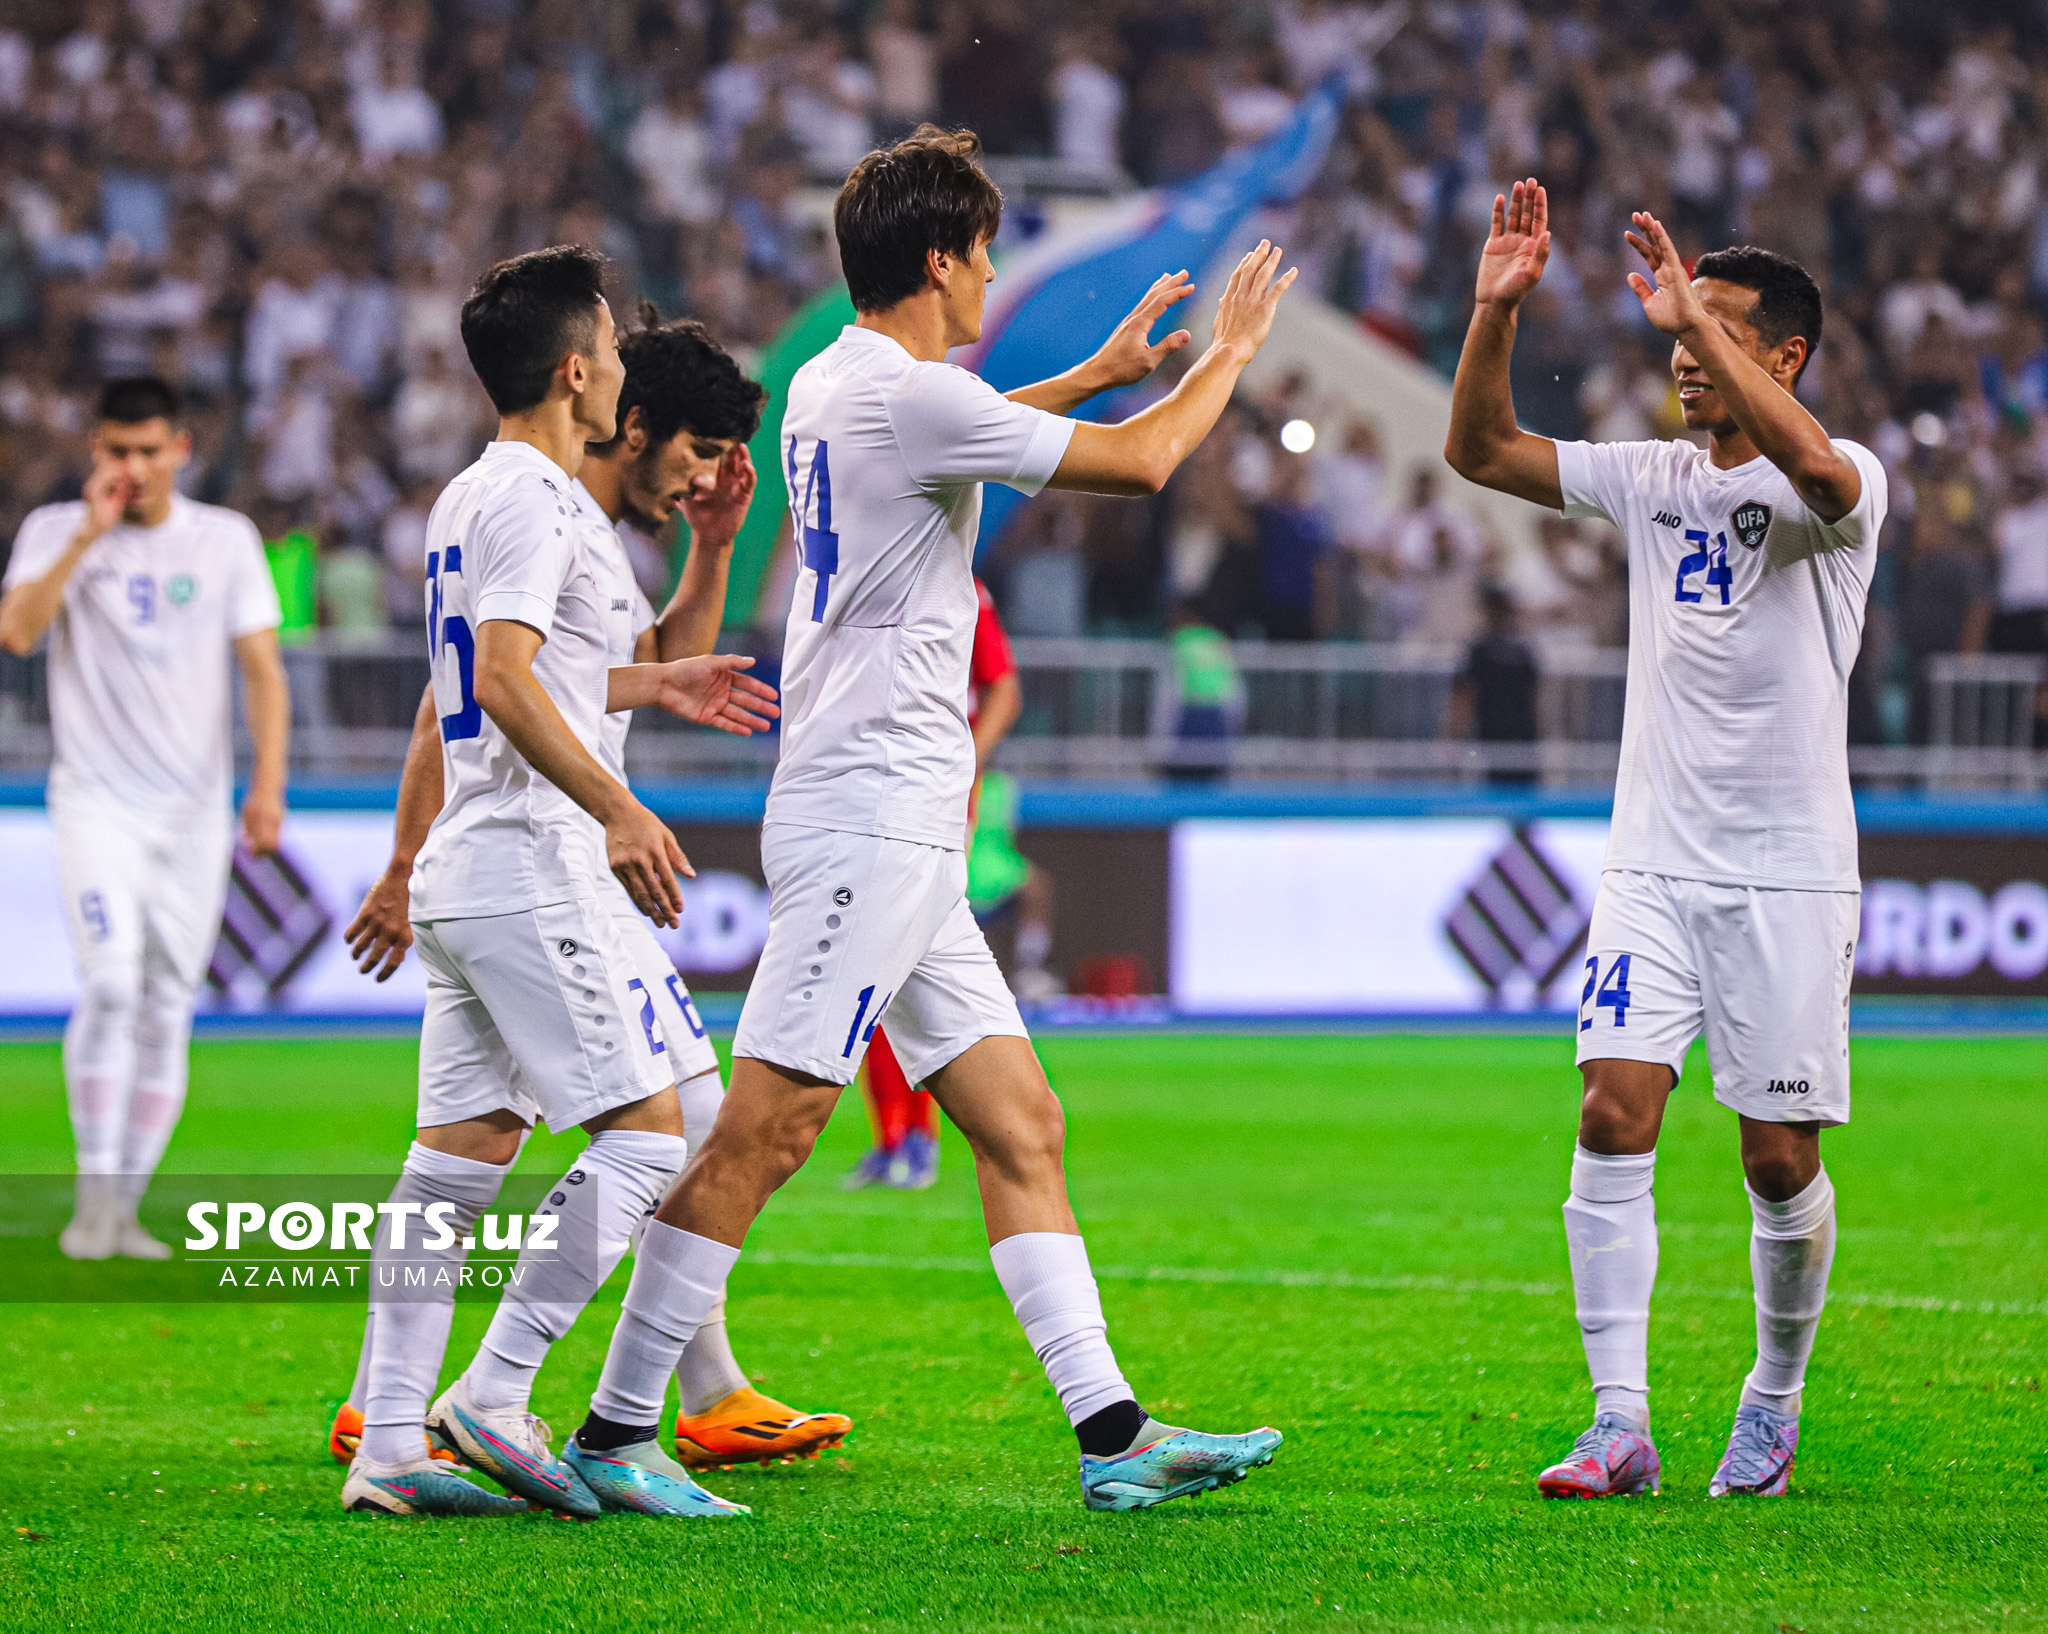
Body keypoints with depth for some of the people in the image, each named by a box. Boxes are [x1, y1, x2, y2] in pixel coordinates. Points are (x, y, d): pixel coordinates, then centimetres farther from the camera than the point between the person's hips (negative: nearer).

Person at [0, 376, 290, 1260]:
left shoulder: (225, 540, 5)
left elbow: (262, 669, 2)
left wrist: (268, 782, -10)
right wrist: (89, 534, -17)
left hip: (193, 811, 2)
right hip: (97, 800, -2)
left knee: (167, 1010, 2)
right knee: (111, 983, -19)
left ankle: (125, 1209, 10)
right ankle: (93, 1196, -13)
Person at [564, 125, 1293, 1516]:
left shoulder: (833, 384, 14)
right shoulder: (907, 395, -14)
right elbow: (1142, 464, -9)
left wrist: (1098, 370, 44)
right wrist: (1232, 353, 7)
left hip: (903, 836, 10)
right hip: (868, 817, -10)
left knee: (1023, 1127, 7)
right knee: (762, 1136, -9)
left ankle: (1111, 1430, 5)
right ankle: (615, 1431, -7)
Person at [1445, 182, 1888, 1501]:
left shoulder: (1844, 488, -6)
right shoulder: (1655, 482, 10)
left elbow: (1814, 467, -31)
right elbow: (1482, 451, 9)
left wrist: (1697, 315, -31)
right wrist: (1497, 309, -5)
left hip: (1789, 873, -4)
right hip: (1655, 861, 4)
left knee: (1780, 1156, 1)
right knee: (1614, 1116, -11)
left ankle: (1775, 1406, 23)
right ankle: (1621, 1426, -11)